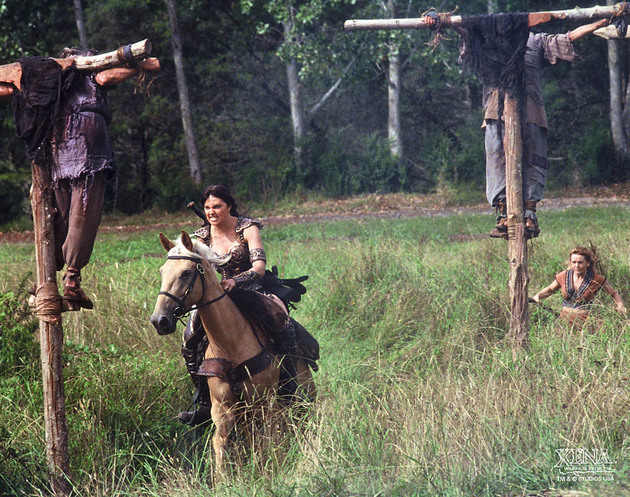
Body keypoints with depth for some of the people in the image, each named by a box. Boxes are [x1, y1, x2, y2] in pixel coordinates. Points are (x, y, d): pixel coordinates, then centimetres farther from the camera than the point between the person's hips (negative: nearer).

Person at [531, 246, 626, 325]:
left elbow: (614, 293, 14)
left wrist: (620, 305, -4)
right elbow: (550, 290, 24)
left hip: (585, 321, -2)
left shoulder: (596, 279, -1)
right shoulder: (564, 276, 5)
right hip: (565, 320, 2)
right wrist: (537, 296, 7)